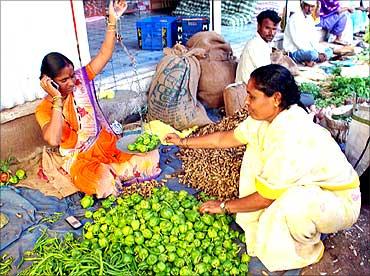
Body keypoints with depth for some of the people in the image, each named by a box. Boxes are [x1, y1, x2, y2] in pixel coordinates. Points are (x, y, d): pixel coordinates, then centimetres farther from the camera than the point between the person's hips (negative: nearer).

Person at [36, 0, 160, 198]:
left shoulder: (81, 79, -3)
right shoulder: (44, 109, -13)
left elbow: (104, 54, -7)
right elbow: (53, 140, -32)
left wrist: (112, 21, -18)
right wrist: (57, 99, -30)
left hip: (106, 143, 3)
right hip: (79, 158, -3)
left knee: (151, 158, -14)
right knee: (104, 184, -34)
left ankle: (109, 170, 4)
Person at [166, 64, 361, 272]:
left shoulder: (290, 140, -35)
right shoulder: (268, 116, -10)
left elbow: (265, 198, -25)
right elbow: (226, 138, 2)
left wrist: (224, 206, -12)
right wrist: (184, 142, 6)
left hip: (340, 200, -8)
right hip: (309, 184, 8)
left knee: (292, 203, -38)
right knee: (255, 152, 0)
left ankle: (307, 252, -1)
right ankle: (258, 225, 10)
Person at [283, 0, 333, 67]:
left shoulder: (310, 18, 11)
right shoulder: (295, 18, -15)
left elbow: (313, 39, 12)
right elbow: (297, 42, -21)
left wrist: (321, 52, -6)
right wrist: (318, 54, -21)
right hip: (294, 52, -10)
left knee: (329, 51, 8)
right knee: (313, 54, -35)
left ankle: (308, 61, -9)